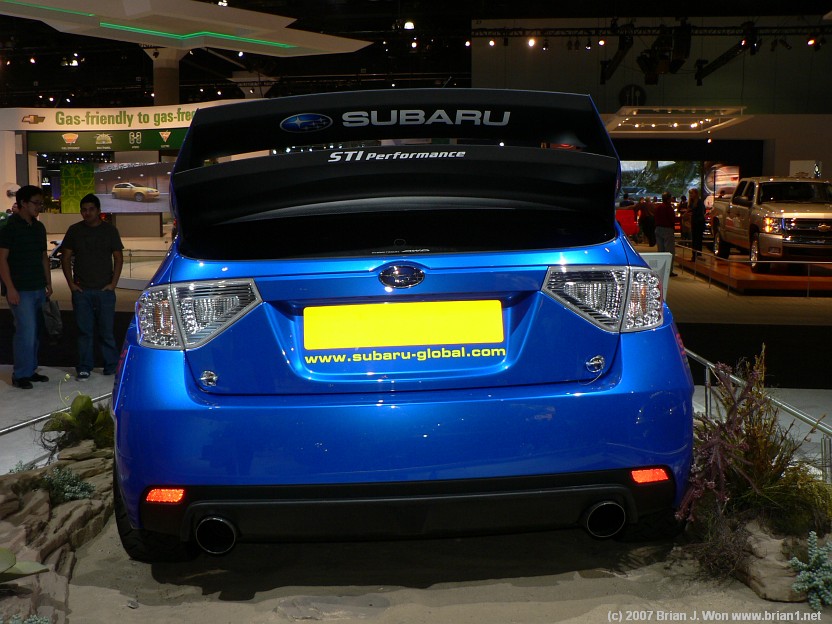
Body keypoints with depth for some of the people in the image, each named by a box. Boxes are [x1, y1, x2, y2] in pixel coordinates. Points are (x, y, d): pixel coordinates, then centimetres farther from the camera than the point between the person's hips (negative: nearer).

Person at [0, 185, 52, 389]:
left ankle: (31, 371, 20)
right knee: (26, 331, -9)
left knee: (35, 332, 10)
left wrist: (48, 284, 17)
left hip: (39, 289, 7)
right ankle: (20, 375, 1)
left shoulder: (39, 227, 14)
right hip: (20, 290, -7)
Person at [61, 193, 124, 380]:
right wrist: (71, 283, 0)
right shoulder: (74, 230, 6)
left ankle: (111, 365, 12)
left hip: (105, 290, -1)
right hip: (81, 290, 1)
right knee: (84, 331, 3)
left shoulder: (109, 230, 4)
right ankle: (84, 368, 11)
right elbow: (66, 258, 8)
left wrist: (113, 283, -4)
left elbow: (118, 258, 5)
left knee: (107, 330, 2)